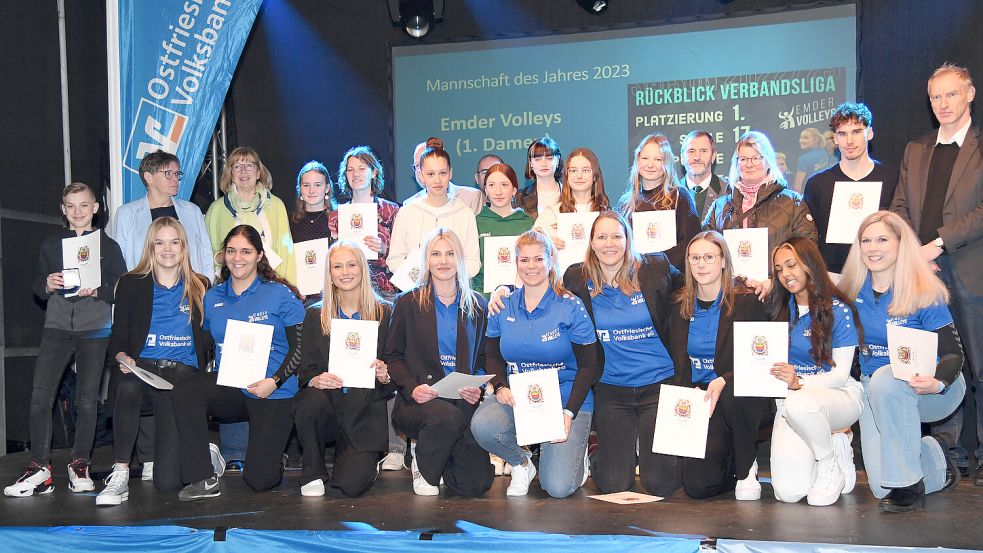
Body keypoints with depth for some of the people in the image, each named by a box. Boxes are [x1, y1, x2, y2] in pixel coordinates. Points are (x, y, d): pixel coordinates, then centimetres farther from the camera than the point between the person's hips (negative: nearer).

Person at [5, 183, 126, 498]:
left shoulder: (108, 245, 6)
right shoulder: (51, 244, 13)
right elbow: (37, 288, 13)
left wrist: (97, 291, -15)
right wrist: (47, 285, -9)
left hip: (94, 329, -1)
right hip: (57, 327, 2)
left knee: (87, 399, 1)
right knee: (40, 396, -10)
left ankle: (79, 466, 13)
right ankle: (39, 469, -4)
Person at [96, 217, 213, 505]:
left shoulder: (199, 287, 13)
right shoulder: (131, 284, 11)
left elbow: (208, 340, 15)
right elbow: (117, 338, 7)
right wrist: (122, 358, -14)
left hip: (183, 373, -1)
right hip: (141, 366, 1)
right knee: (128, 386, -42)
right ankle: (120, 475, -29)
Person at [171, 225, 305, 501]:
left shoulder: (281, 294, -4)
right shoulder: (213, 297, 9)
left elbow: (299, 346, -5)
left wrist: (275, 381, -19)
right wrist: (206, 383, -4)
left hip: (273, 394, -3)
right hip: (228, 388, 4)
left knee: (259, 480, -10)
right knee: (184, 391, -29)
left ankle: (274, 445, 28)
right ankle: (203, 479, -18)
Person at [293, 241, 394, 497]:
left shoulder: (385, 312, 3)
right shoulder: (315, 315, 8)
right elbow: (305, 369, 5)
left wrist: (385, 377, -19)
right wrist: (315, 380, -19)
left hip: (366, 411, -2)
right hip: (327, 403, 2)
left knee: (352, 485, -20)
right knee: (312, 400, -35)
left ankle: (361, 459, 18)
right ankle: (313, 473, -10)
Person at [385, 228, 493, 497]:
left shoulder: (477, 306, 14)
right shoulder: (408, 304, 7)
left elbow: (485, 358, 14)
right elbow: (392, 356, 5)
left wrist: (478, 388, -7)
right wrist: (412, 388, -14)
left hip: (464, 401, 3)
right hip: (419, 401, -2)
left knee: (476, 484, -12)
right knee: (448, 416, -38)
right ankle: (423, 468, -6)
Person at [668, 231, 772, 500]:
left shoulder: (746, 302, -4)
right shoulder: (680, 307, 8)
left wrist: (723, 381, -25)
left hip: (742, 395, -2)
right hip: (697, 396, 2)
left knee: (733, 393, -40)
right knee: (696, 485, -18)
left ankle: (747, 468, -13)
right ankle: (732, 466, 18)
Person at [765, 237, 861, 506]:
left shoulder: (839, 311, -7)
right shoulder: (780, 309, 7)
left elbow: (840, 374, -11)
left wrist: (799, 382, -27)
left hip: (839, 395, -3)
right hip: (791, 399, 4)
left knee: (798, 403, -41)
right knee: (788, 492, -17)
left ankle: (833, 459, -9)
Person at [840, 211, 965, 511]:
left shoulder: (924, 294, -14)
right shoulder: (854, 289, -2)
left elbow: (953, 353, -14)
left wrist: (938, 382, -35)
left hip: (929, 391, -4)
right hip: (874, 390, 4)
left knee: (885, 379, -38)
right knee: (881, 486, -11)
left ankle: (910, 485, -22)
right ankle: (936, 456, 25)